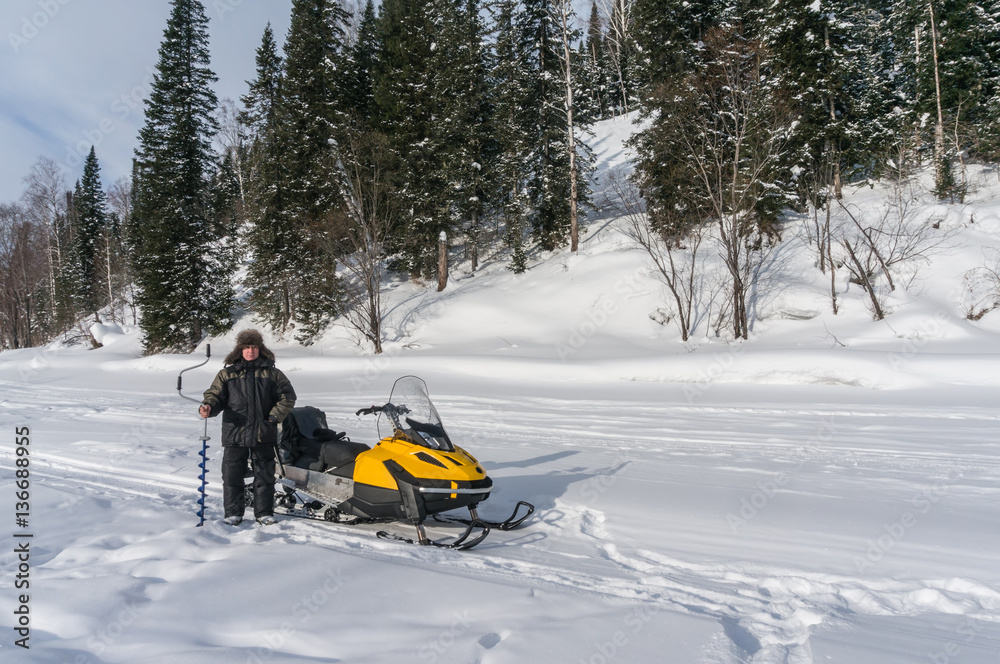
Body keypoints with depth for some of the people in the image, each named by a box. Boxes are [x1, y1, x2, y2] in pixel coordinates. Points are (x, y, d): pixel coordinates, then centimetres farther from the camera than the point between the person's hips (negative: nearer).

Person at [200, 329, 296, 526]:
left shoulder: (272, 373, 6)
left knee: (264, 476, 7)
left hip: (263, 435, 0)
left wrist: (274, 416, -3)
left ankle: (264, 513, 19)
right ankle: (233, 513, 16)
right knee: (232, 475, 3)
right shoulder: (227, 374, 6)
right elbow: (216, 395, 6)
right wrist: (208, 407, -16)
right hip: (234, 434, 0)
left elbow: (287, 396, 7)